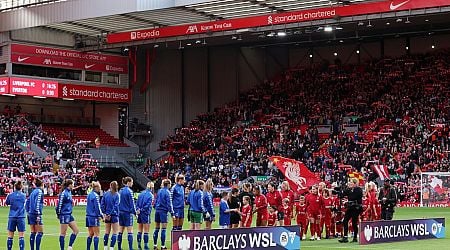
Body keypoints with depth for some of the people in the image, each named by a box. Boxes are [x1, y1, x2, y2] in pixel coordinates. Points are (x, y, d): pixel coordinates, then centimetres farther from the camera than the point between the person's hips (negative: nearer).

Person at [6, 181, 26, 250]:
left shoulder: (10, 195, -1)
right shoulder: (23, 195, 1)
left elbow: (7, 203, 15)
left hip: (12, 217, 0)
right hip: (21, 217, 0)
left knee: (10, 236, 7)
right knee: (21, 237, -2)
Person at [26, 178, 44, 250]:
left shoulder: (33, 191, 13)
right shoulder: (39, 192, -10)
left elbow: (28, 201, 17)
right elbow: (37, 203, -18)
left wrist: (28, 211, 22)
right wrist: (38, 215, -18)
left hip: (31, 214, 8)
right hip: (36, 214, -8)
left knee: (33, 233, 10)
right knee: (40, 232, -4)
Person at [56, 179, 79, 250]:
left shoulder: (69, 192, 12)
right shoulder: (64, 193, -16)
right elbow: (59, 204, -16)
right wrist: (58, 214, -11)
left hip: (69, 215, 9)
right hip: (64, 215, -9)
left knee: (76, 230, 8)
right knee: (63, 233, -2)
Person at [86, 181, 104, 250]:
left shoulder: (89, 195, 13)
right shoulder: (96, 196, -13)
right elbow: (97, 207, -15)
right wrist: (101, 215, -6)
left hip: (88, 216, 8)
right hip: (94, 217, -8)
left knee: (90, 234, 12)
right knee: (96, 234, -4)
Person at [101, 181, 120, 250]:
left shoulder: (105, 194, 4)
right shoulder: (117, 195, -8)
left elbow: (102, 204, 1)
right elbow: (116, 206, -14)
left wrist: (105, 213, 2)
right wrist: (110, 214, -11)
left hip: (107, 215, 5)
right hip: (114, 215, -5)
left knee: (107, 233, 13)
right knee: (115, 233, 2)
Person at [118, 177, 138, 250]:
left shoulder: (120, 191, 9)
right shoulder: (129, 191, -12)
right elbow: (132, 203, -11)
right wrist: (135, 212, -1)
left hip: (121, 213, 7)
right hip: (128, 213, -7)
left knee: (120, 231, 9)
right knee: (130, 232, -4)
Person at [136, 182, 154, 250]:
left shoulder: (141, 194, 11)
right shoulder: (151, 195, -10)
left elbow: (137, 203, 8)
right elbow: (148, 205, -17)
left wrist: (138, 209, 0)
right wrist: (142, 209, -8)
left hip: (140, 214, 6)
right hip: (146, 214, -6)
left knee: (139, 231, 12)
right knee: (146, 231, -1)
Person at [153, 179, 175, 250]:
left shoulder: (159, 191, 11)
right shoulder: (167, 192, -8)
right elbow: (169, 204, -12)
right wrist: (172, 213, -10)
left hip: (157, 210, 6)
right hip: (163, 211, -6)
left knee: (156, 229, 10)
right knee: (163, 229, -3)